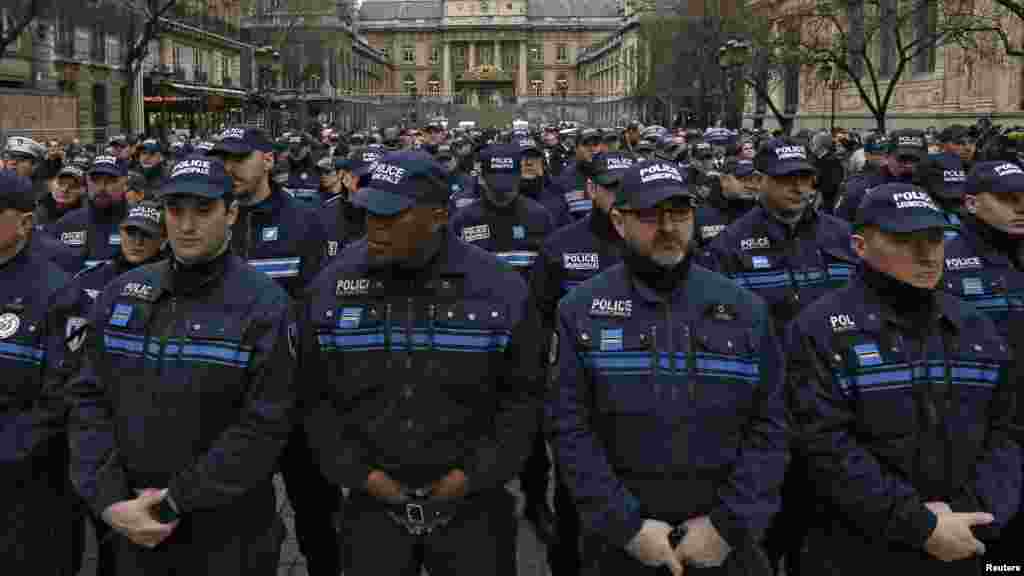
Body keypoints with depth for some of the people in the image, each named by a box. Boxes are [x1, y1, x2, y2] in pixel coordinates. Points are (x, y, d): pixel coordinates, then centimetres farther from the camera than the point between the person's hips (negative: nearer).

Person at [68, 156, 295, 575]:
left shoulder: (263, 304, -11)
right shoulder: (120, 294, 4)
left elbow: (264, 426, -16)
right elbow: (90, 399, 2)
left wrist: (174, 501, -17)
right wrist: (109, 499, -10)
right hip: (134, 524, 4)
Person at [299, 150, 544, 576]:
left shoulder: (499, 288, -7)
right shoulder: (330, 288, -2)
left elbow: (522, 393, -1)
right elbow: (315, 396, 3)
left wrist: (477, 473, -8)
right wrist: (357, 472, -5)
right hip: (372, 502, 1)